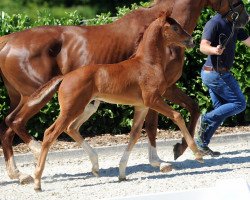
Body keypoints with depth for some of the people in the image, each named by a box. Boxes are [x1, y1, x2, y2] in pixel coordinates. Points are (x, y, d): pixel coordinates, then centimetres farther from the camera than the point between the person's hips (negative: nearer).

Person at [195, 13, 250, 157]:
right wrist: (214, 50, -48)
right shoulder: (215, 23, -17)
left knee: (221, 110, 10)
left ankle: (201, 143, 10)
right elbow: (203, 46, -28)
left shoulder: (234, 25, 11)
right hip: (216, 73, -9)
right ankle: (204, 120, -7)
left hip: (216, 74, 9)